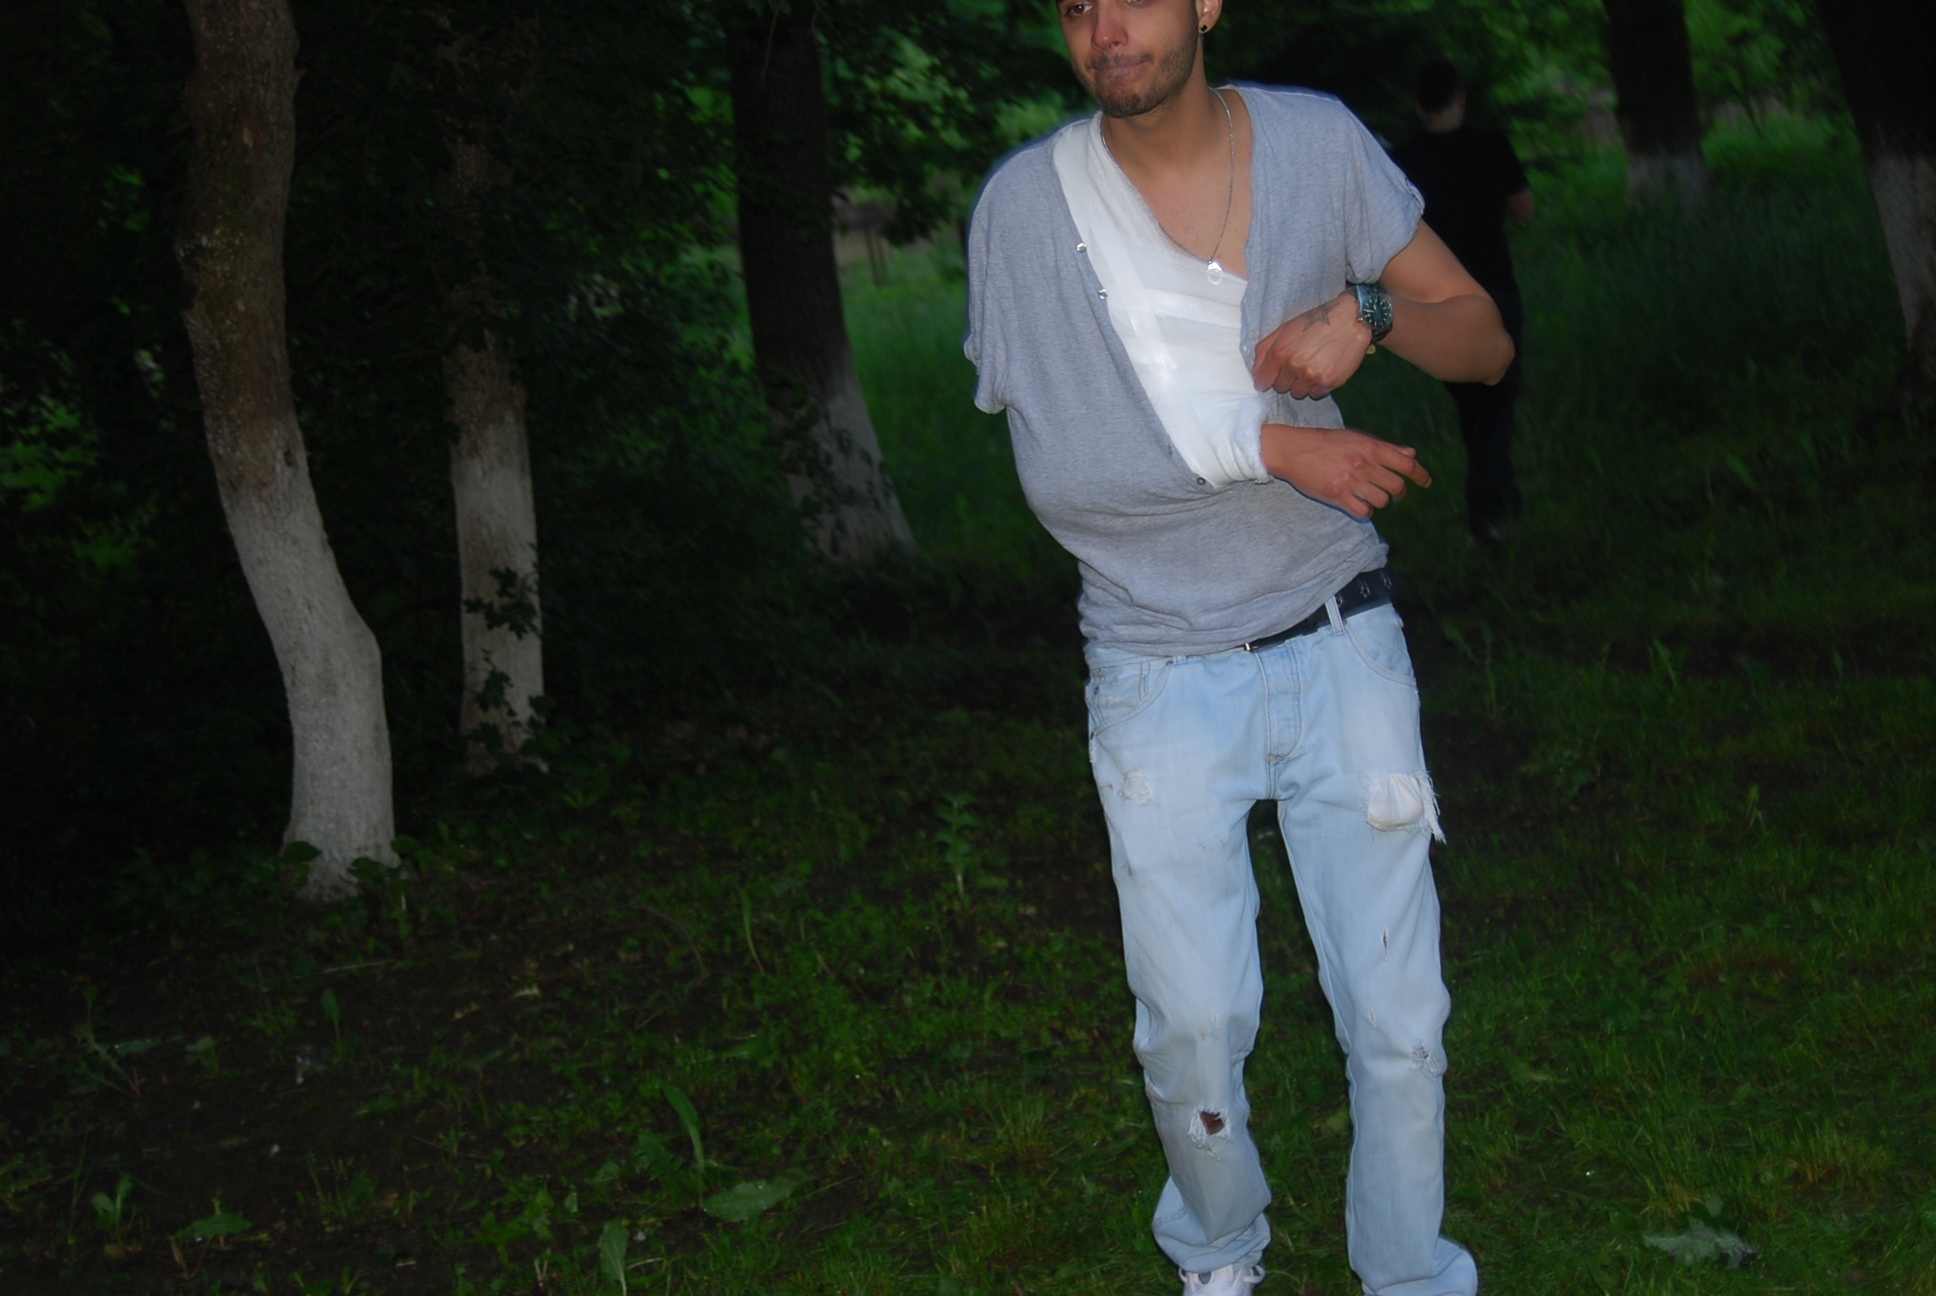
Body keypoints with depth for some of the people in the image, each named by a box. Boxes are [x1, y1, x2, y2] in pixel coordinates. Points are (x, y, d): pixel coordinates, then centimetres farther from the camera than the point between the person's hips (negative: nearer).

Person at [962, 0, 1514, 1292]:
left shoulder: (1317, 143, -2)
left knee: (1400, 1021, 3)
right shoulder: (1028, 202, -8)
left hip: (1339, 646, 1)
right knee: (1194, 1029, 6)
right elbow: (1055, 467, -13)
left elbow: (1486, 339, 3)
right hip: (1161, 675, -1)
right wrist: (1268, 444, -21)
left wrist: (1369, 312, -18)